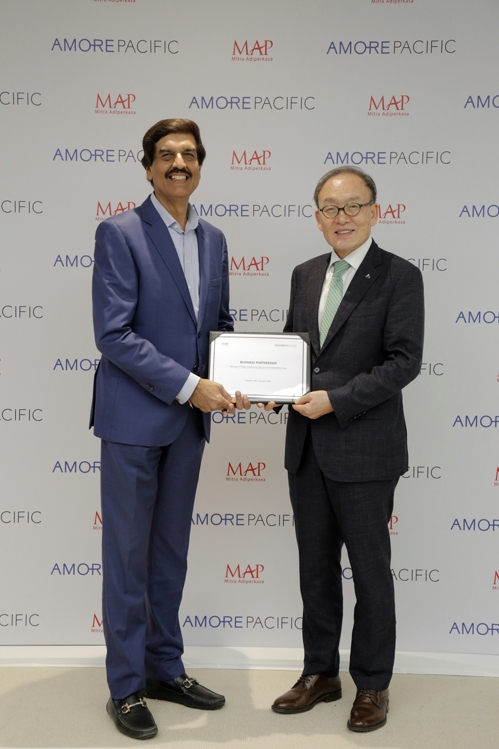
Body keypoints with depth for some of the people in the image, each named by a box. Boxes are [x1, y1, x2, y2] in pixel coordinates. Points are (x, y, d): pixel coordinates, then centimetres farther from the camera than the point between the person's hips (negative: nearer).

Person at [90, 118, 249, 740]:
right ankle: (125, 686, 19)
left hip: (188, 420, 6)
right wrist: (189, 385, -19)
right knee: (127, 554, 4)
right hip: (133, 417, -6)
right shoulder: (119, 233, -10)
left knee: (171, 551, 15)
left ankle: (165, 669, 30)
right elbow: (113, 335, -17)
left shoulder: (213, 240, 11)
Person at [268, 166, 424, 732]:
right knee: (315, 567, 16)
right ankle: (320, 673, 32)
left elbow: (404, 360, -14)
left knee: (370, 571, 8)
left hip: (363, 449, -6)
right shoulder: (305, 274, 11)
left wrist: (337, 399, -20)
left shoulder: (399, 277, -7)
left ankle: (371, 685, 25)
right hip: (306, 446, 6)